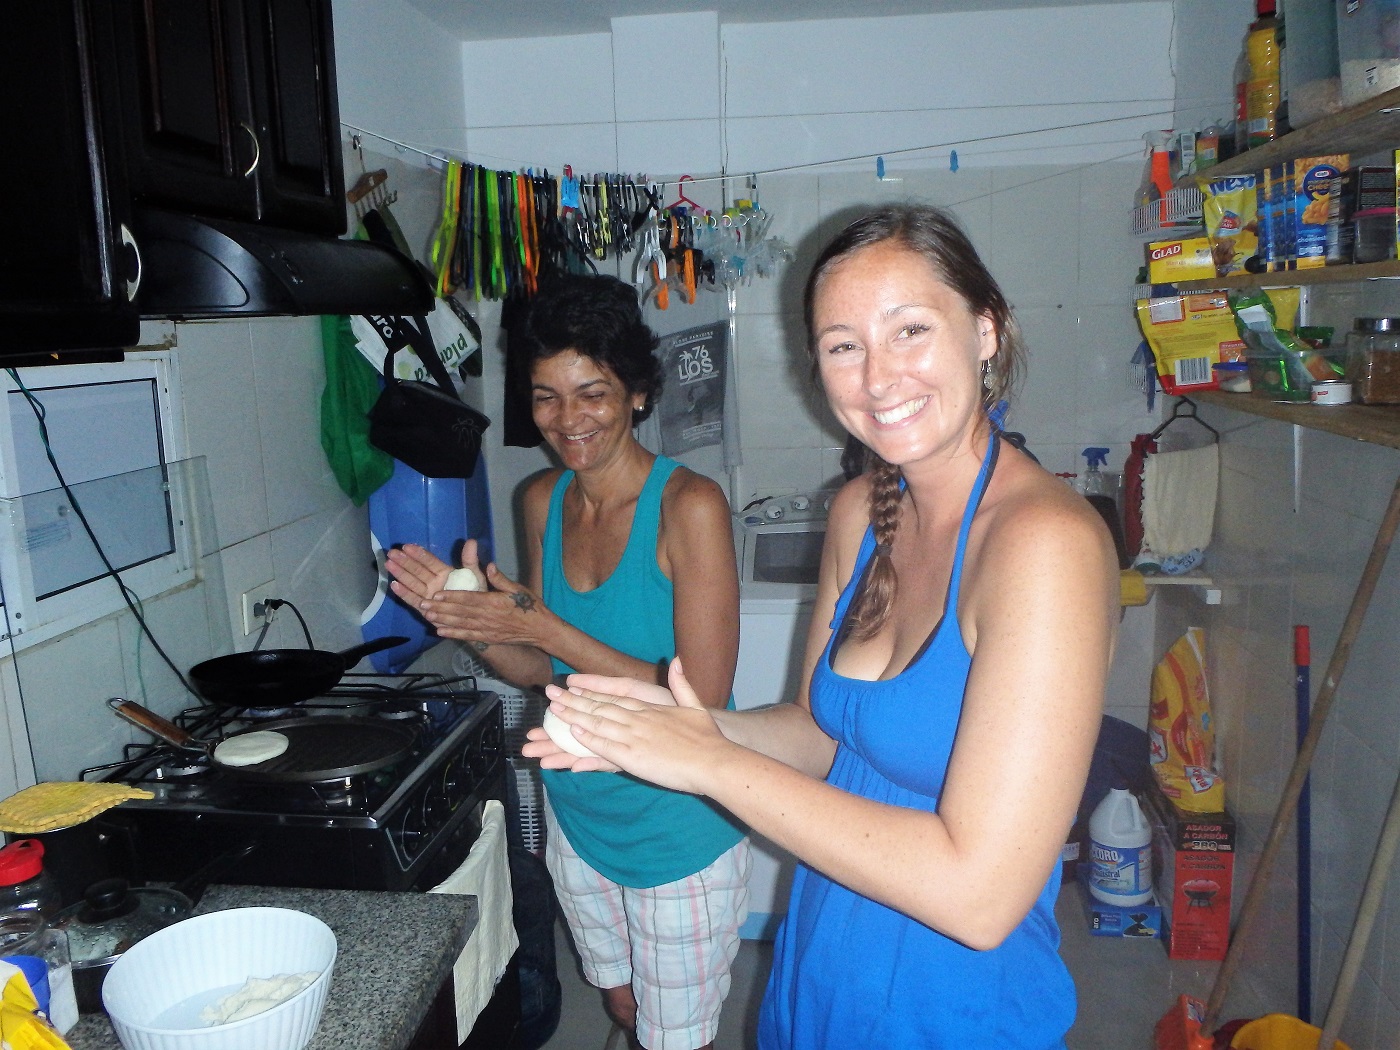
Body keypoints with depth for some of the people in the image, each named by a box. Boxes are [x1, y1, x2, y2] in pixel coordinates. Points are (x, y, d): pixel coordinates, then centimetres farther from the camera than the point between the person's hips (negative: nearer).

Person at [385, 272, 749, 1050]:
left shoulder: (688, 505, -22)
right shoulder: (543, 501, -2)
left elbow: (702, 702, -24)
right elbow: (541, 671, 5)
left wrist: (545, 629, -26)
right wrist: (473, 624, -15)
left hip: (679, 830, -6)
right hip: (578, 812, 6)